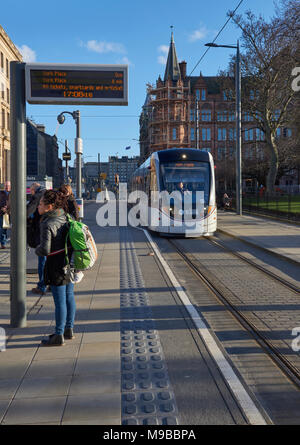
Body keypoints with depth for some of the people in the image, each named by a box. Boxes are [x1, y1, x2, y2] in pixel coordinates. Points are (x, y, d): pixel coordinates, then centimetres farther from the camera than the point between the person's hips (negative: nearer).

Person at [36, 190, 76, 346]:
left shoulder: (48, 224, -20)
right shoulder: (65, 218, 4)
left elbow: (45, 249, -24)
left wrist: (37, 250, -5)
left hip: (57, 266, -8)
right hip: (69, 263, 8)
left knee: (60, 301, 1)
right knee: (69, 297, 16)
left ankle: (59, 336, 12)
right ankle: (69, 329, 29)